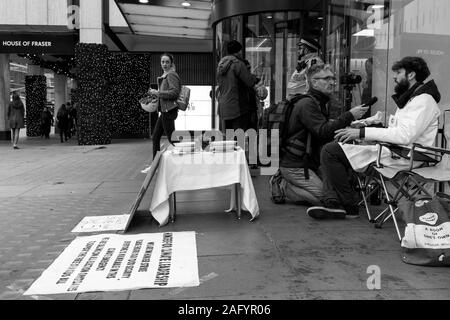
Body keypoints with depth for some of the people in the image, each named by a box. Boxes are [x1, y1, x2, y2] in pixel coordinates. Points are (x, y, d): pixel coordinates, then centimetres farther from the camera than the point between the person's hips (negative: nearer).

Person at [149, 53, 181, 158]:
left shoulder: (171, 75, -11)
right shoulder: (164, 75, 17)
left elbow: (174, 92, -20)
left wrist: (158, 93, -16)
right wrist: (155, 93, 9)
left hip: (169, 110, -10)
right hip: (164, 111, 10)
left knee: (171, 139, -5)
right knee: (155, 137, 14)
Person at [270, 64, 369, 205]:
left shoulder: (320, 103, 16)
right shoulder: (307, 104, -18)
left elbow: (326, 127, 14)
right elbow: (322, 132, -28)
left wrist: (348, 125, -2)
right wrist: (349, 116, -28)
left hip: (309, 161, 10)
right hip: (294, 166, -10)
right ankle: (282, 185, 0)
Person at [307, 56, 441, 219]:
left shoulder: (423, 100, -10)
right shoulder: (410, 97, 23)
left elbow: (405, 135, -24)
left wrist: (363, 132, -22)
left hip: (400, 157, -11)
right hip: (391, 148, 11)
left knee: (330, 152, -18)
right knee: (333, 146, 8)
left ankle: (350, 206, -5)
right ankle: (333, 203, -4)